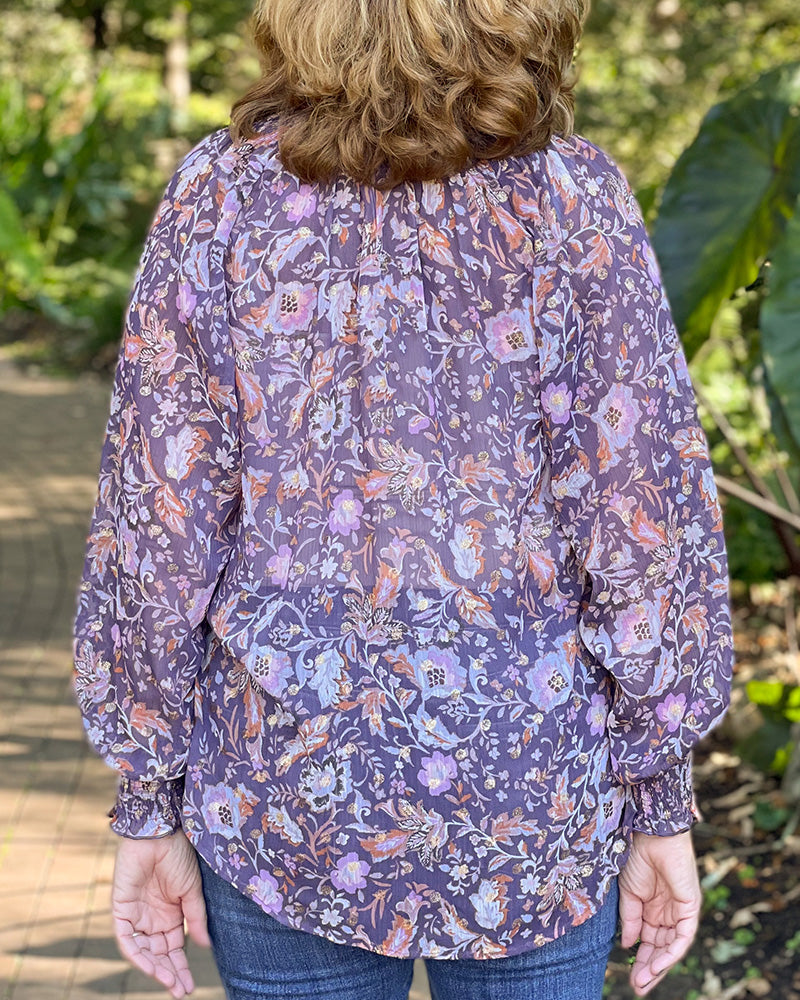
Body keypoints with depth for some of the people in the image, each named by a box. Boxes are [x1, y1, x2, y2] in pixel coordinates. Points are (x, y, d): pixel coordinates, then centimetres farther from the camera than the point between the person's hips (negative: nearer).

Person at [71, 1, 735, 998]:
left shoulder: (223, 191, -8)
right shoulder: (573, 198, -9)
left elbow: (157, 524, -7)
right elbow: (646, 526, -10)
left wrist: (148, 804, 2)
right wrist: (663, 802, 1)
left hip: (284, 801, 1)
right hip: (538, 802, 0)